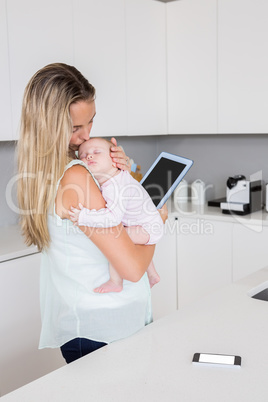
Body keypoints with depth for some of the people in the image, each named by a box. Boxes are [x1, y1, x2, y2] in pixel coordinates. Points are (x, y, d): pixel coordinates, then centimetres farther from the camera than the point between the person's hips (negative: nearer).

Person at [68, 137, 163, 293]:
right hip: (148, 223, 11)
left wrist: (83, 217, -42)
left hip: (147, 228, -11)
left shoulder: (114, 187, -33)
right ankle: (152, 275, 54)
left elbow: (113, 217, -42)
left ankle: (116, 282, -13)